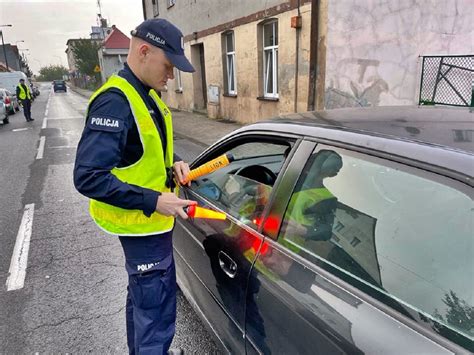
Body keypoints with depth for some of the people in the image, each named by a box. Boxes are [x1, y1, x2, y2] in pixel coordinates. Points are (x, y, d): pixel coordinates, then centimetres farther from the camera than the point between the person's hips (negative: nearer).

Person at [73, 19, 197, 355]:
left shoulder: (147, 94, 6)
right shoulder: (115, 102, -23)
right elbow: (88, 176, -27)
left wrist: (173, 162, 0)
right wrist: (153, 201, -27)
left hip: (149, 218, 10)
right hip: (143, 222, -10)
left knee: (141, 297, 26)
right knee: (157, 311, 1)